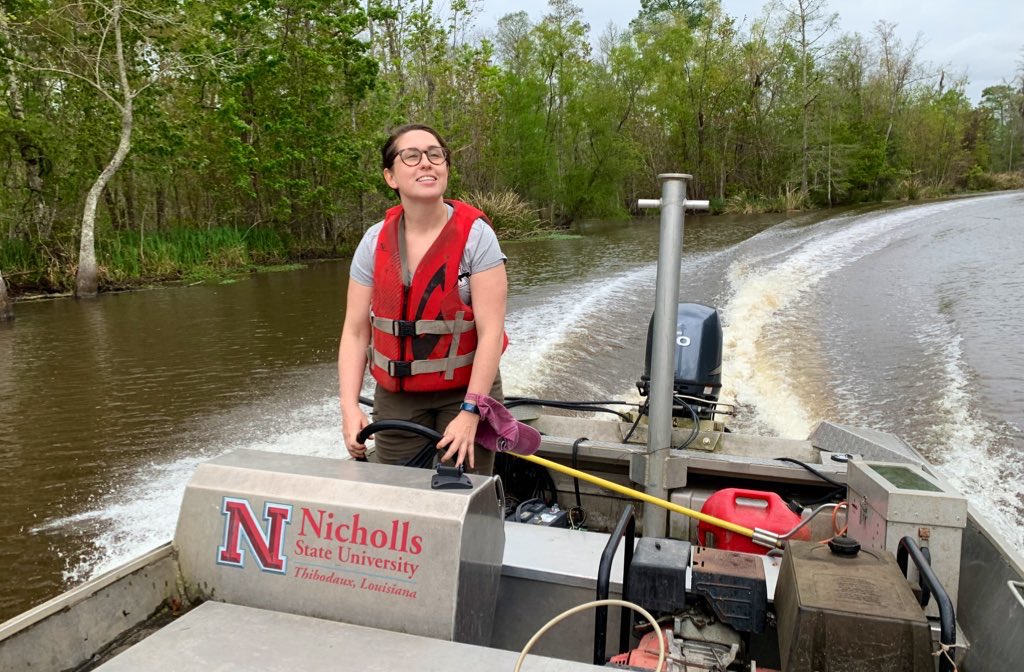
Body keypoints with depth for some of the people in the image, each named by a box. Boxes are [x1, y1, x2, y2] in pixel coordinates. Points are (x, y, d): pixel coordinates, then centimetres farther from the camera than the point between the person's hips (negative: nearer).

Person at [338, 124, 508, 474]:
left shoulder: (475, 234, -12)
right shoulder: (375, 240, -1)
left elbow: (491, 332, -16)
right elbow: (355, 332, -1)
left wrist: (470, 412, -21)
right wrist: (350, 407, -10)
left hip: (466, 392, -3)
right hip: (396, 399, 3)